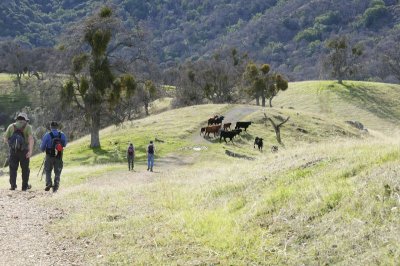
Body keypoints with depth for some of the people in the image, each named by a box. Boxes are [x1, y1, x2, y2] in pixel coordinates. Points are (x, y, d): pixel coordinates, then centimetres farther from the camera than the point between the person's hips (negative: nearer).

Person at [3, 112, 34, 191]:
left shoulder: (11, 126, 10)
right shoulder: (27, 127, 3)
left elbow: (5, 139, 7)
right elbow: (31, 138, -14)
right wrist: (30, 151, -20)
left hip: (13, 150, 1)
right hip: (24, 151, -1)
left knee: (13, 169, 9)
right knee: (25, 169, 11)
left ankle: (13, 185, -1)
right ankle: (25, 186, 16)